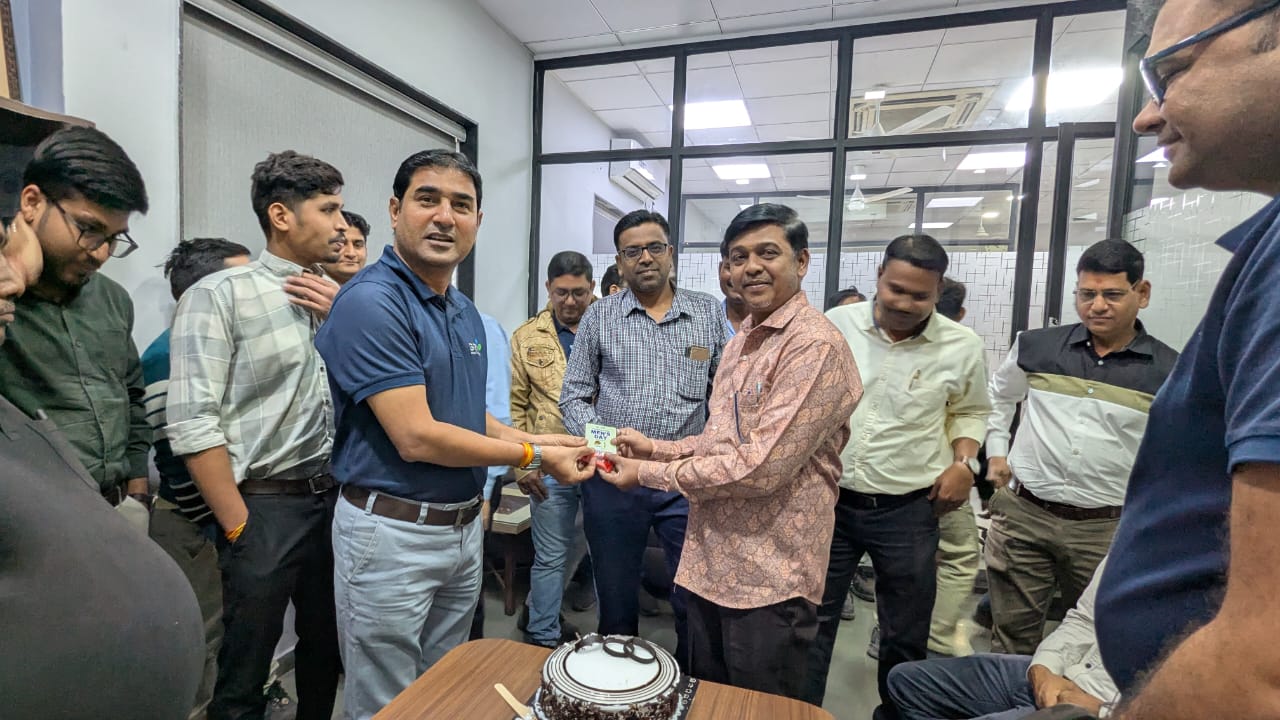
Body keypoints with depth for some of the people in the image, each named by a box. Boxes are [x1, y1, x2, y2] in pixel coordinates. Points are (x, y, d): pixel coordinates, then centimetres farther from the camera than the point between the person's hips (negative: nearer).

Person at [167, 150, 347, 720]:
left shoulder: (335, 299, 8)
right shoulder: (219, 295, -10)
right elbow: (192, 425, -15)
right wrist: (240, 528, -13)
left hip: (333, 499, 6)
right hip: (266, 507, -5)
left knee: (326, 654, 21)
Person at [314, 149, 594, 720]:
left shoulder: (466, 312, 6)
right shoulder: (371, 302, -20)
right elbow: (416, 438, -24)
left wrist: (537, 440, 1)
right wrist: (534, 455, -16)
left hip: (464, 526, 8)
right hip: (393, 531, -7)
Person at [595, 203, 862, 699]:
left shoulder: (815, 346, -19)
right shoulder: (743, 340, 11)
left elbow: (760, 467, -25)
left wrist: (649, 473, -16)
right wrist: (656, 448, 3)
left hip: (769, 578, -8)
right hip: (711, 563, 8)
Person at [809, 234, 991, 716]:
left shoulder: (962, 348, -4)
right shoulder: (835, 324, -5)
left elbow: (970, 412, 12)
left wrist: (964, 463, -3)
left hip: (908, 511, 1)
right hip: (829, 501, 0)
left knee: (905, 634, 17)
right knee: (811, 620, 12)